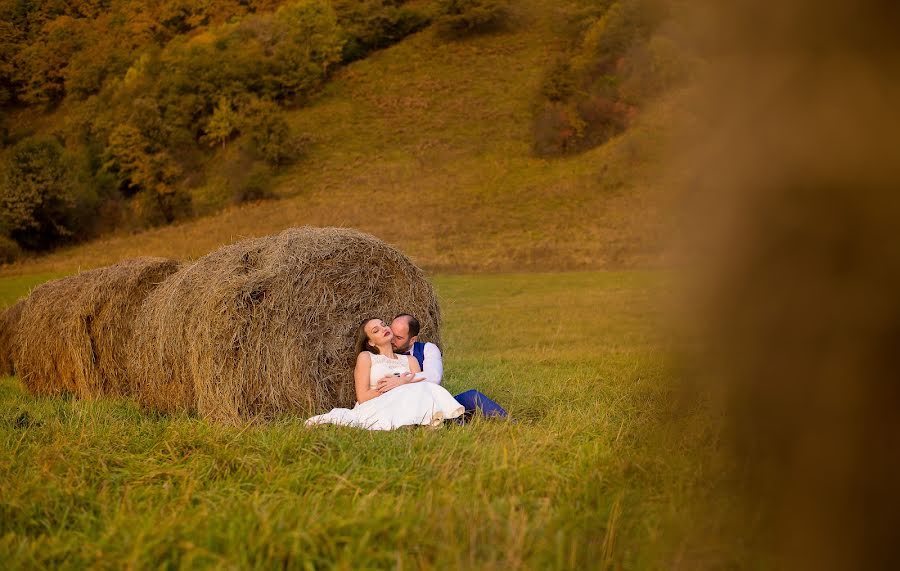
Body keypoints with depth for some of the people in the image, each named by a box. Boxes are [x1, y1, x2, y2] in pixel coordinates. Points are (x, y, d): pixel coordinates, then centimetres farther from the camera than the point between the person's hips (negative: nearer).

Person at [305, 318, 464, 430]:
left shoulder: (409, 360, 25)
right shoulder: (366, 357, 14)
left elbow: (421, 386, 10)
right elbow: (362, 397, 1)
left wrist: (400, 383, -10)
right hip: (373, 411, -3)